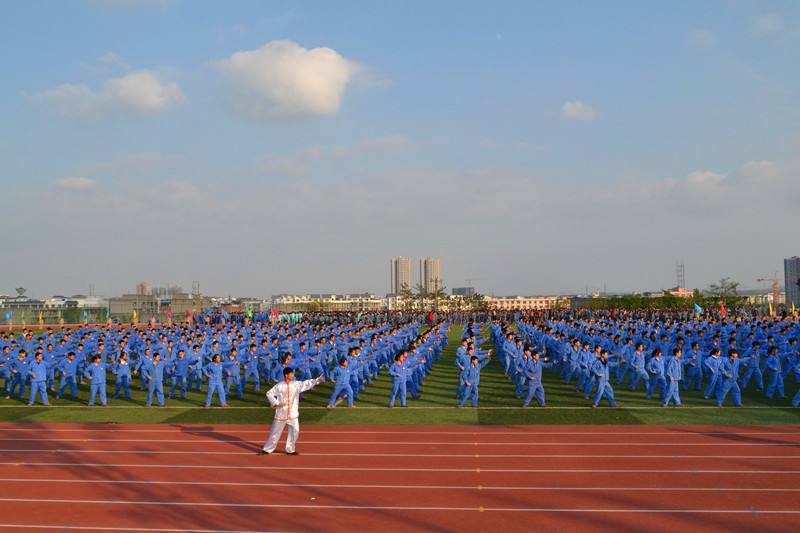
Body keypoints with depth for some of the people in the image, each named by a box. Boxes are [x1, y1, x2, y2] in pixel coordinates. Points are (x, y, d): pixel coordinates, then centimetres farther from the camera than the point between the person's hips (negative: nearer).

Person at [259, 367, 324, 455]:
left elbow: (307, 384, -5)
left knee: (295, 430, 3)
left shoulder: (296, 384, 0)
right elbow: (269, 393, -3)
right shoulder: (279, 386, -9)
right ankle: (267, 449, 15)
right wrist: (276, 403, -12)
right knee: (275, 431, 3)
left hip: (293, 413, 4)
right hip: (281, 413, -4)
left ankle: (290, 450, 17)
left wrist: (317, 380, -18)